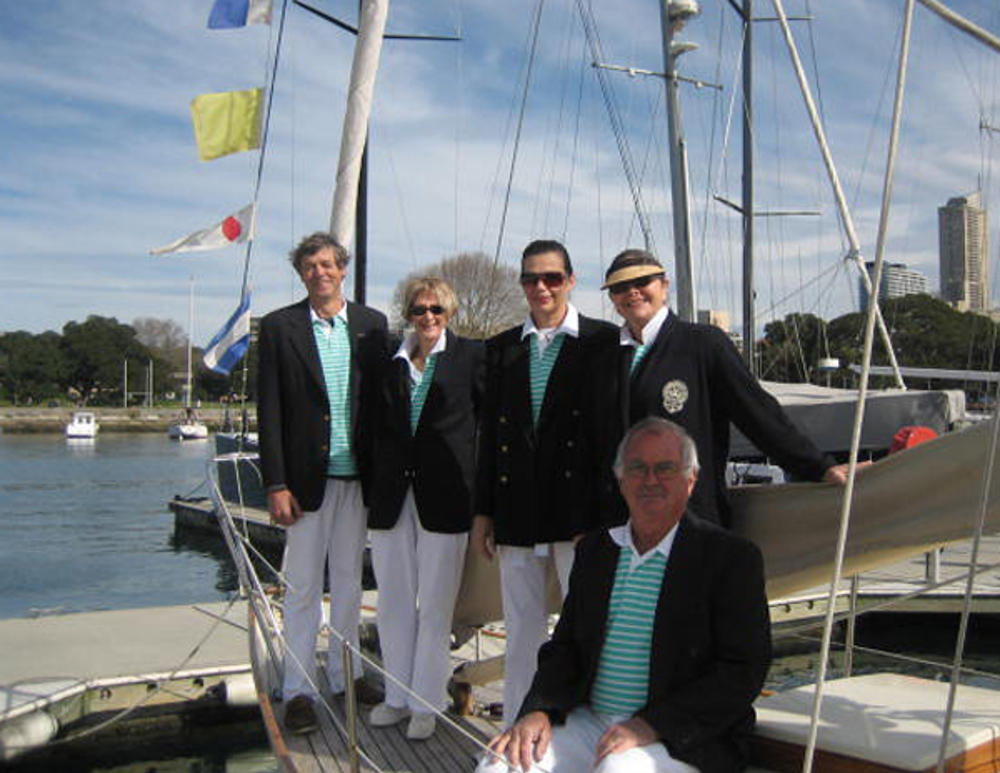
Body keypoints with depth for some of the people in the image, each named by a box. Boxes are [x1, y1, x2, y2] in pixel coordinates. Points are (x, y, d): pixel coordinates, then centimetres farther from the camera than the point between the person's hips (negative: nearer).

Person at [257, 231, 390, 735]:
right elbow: (269, 410, -4)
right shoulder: (280, 327, -1)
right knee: (303, 588, 5)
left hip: (357, 474, 3)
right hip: (306, 476, -2)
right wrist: (275, 484, -9)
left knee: (349, 582, 14)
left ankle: (345, 674, 28)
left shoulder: (371, 325, 6)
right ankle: (299, 690, 15)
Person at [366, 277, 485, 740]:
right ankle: (397, 696, 25)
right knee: (393, 601, 11)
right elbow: (378, 426, 15)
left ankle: (426, 704, 16)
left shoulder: (470, 355, 0)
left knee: (435, 605, 4)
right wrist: (374, 490, 9)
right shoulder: (391, 361, 11)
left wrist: (482, 488, -3)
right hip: (391, 496, 4)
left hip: (443, 495, -4)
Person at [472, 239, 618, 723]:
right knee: (521, 630, 14)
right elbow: (489, 434, 12)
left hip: (579, 511, -4)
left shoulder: (601, 341, -2)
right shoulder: (502, 348, 11)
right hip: (517, 512, 4)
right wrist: (483, 511, 10)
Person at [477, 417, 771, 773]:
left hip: (681, 740, -4)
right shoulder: (593, 550, 13)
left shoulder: (732, 557, -4)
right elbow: (564, 648, 14)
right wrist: (539, 710, -6)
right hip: (590, 723, 5)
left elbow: (743, 673, -10)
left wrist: (653, 725, -19)